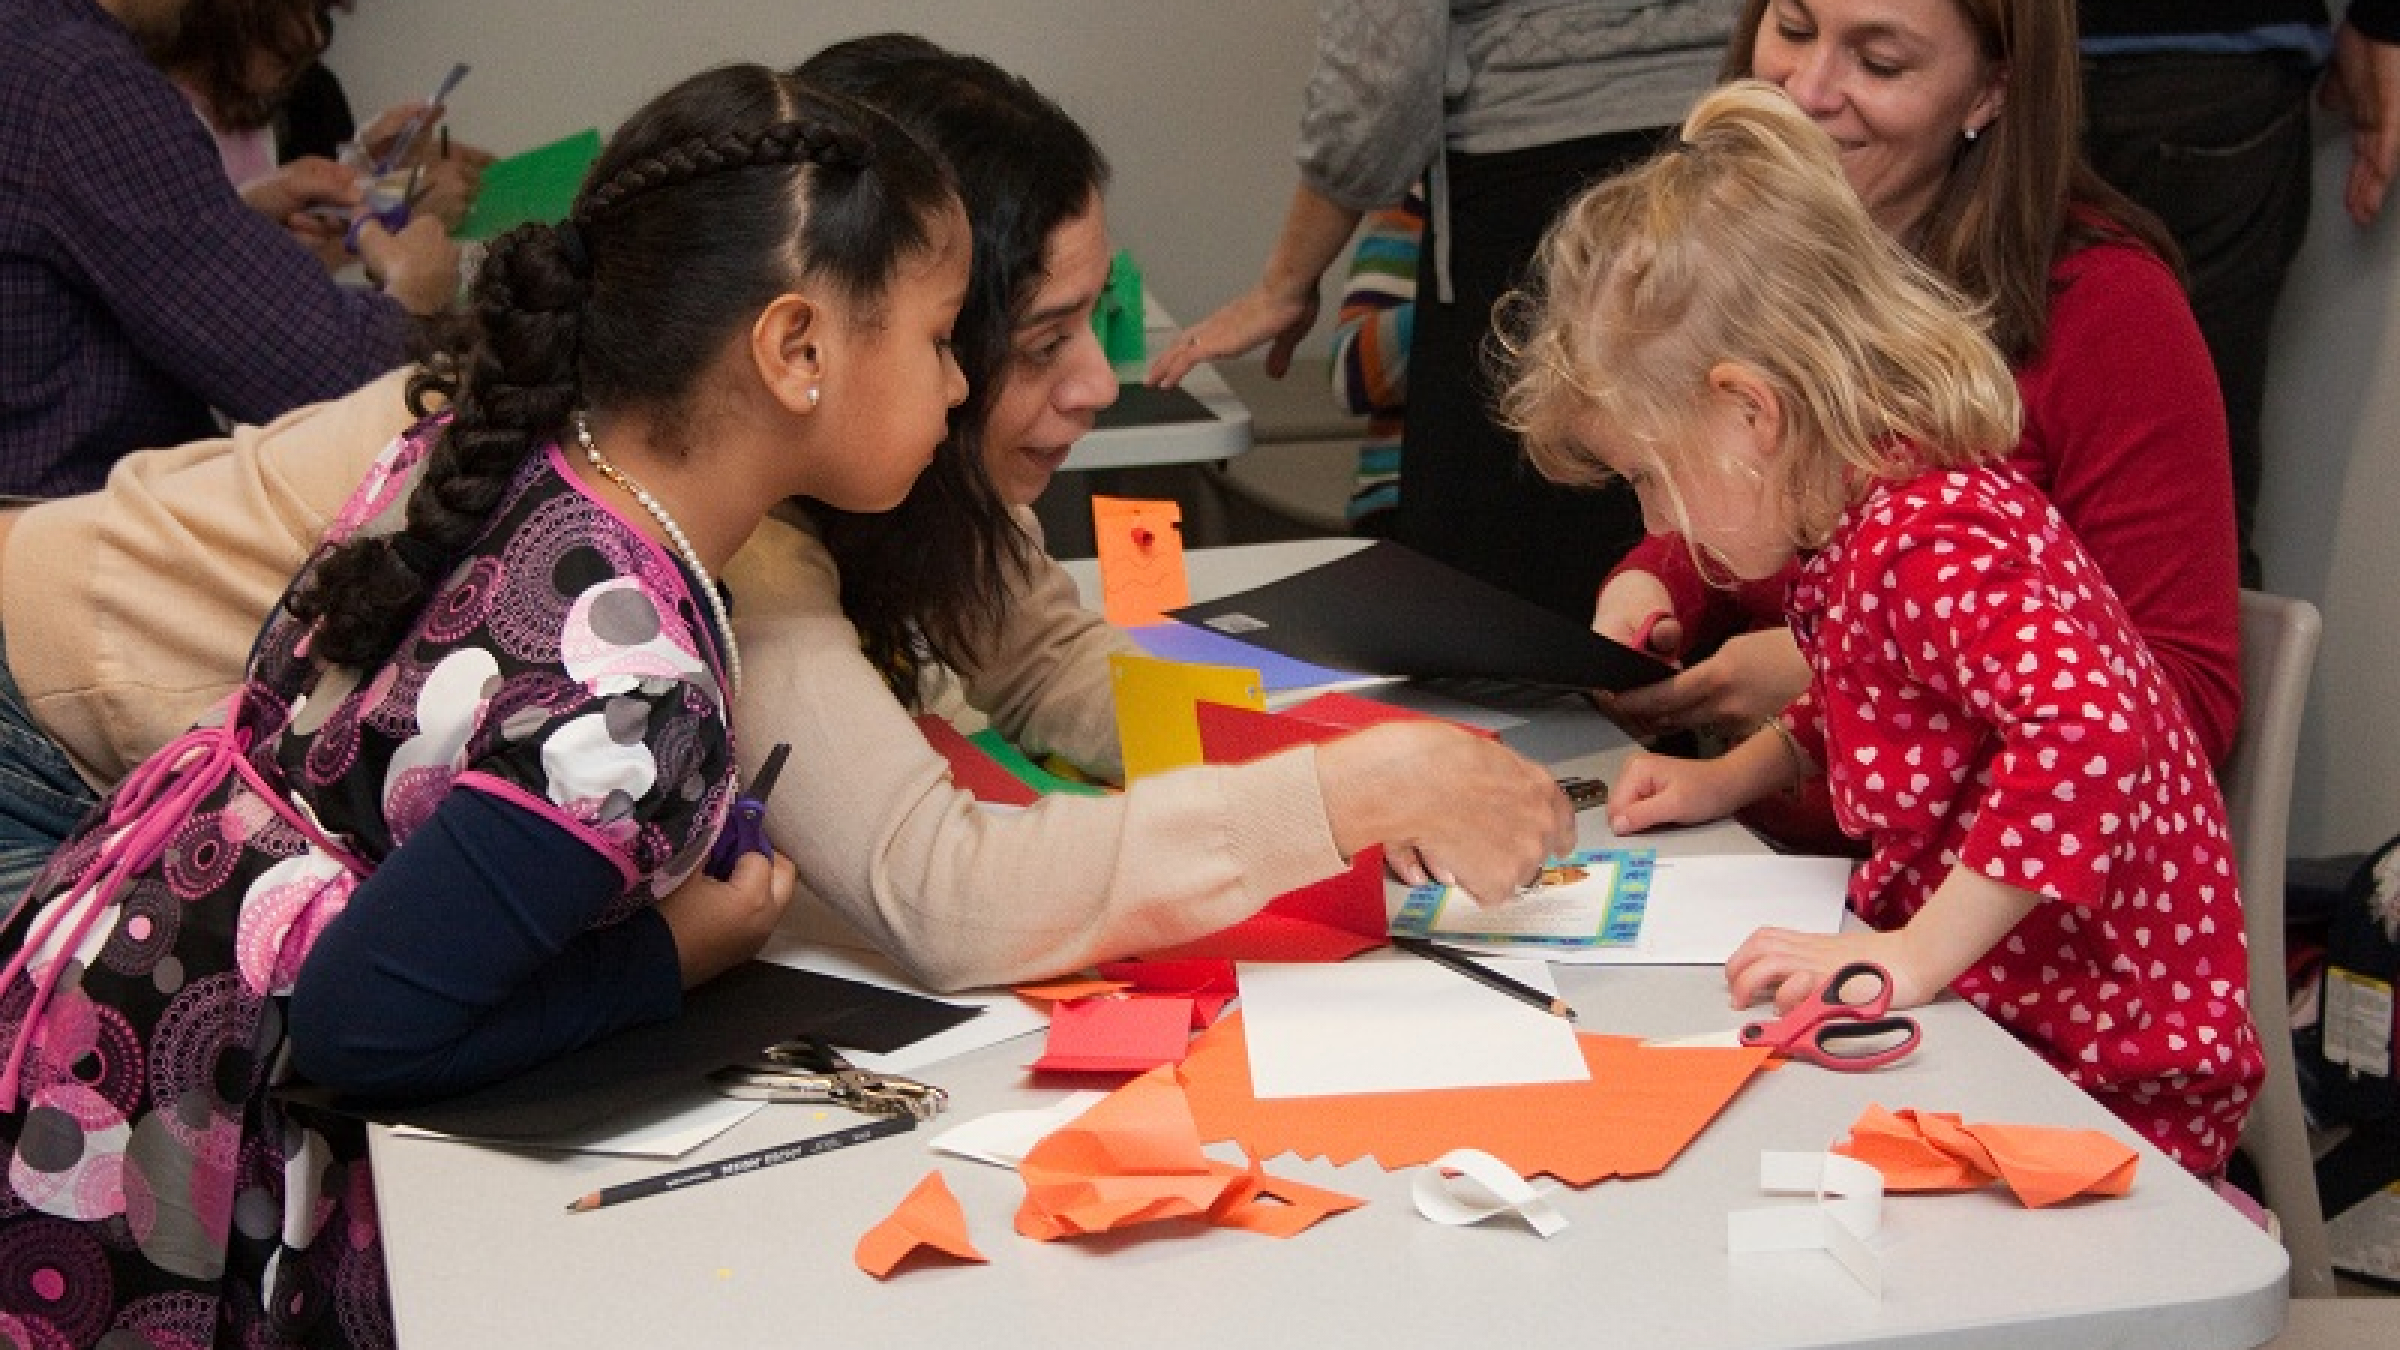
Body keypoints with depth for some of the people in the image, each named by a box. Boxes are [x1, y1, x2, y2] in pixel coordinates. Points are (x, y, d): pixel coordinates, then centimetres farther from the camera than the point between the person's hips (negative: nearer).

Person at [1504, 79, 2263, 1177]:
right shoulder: (1878, 518, 9)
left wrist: (1916, 953, -33)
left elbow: (2085, 729, -37)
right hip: (1993, 997, 10)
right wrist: (1729, 777, 17)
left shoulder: (1932, 539, -23)